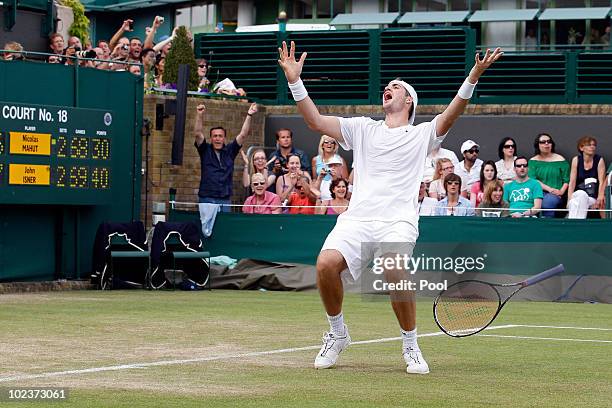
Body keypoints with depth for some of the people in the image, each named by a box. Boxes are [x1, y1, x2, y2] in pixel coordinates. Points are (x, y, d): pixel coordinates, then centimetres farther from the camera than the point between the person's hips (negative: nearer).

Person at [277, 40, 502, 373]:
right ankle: (337, 333, 2)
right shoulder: (363, 128, 23)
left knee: (395, 274, -30)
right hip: (357, 218, 2)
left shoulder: (422, 134, 16)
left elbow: (451, 115, -2)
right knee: (326, 263, -24)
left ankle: (410, 345, -7)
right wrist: (294, 81, 4)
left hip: (398, 222, -2)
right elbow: (316, 121, 15)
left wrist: (473, 77, -17)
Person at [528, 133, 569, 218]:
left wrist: (561, 191, -13)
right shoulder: (533, 161, 12)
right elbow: (532, 180, -1)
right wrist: (549, 189, -12)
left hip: (555, 194, 0)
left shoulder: (560, 160, 10)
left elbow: (566, 180, 7)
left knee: (547, 202, -35)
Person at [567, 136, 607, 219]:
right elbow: (572, 182, -1)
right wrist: (569, 199, -16)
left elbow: (602, 182, -9)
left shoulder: (599, 160, 0)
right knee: (581, 194, -34)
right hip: (577, 196, 1)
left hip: (593, 199, -1)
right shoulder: (576, 160, 4)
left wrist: (600, 198, -26)